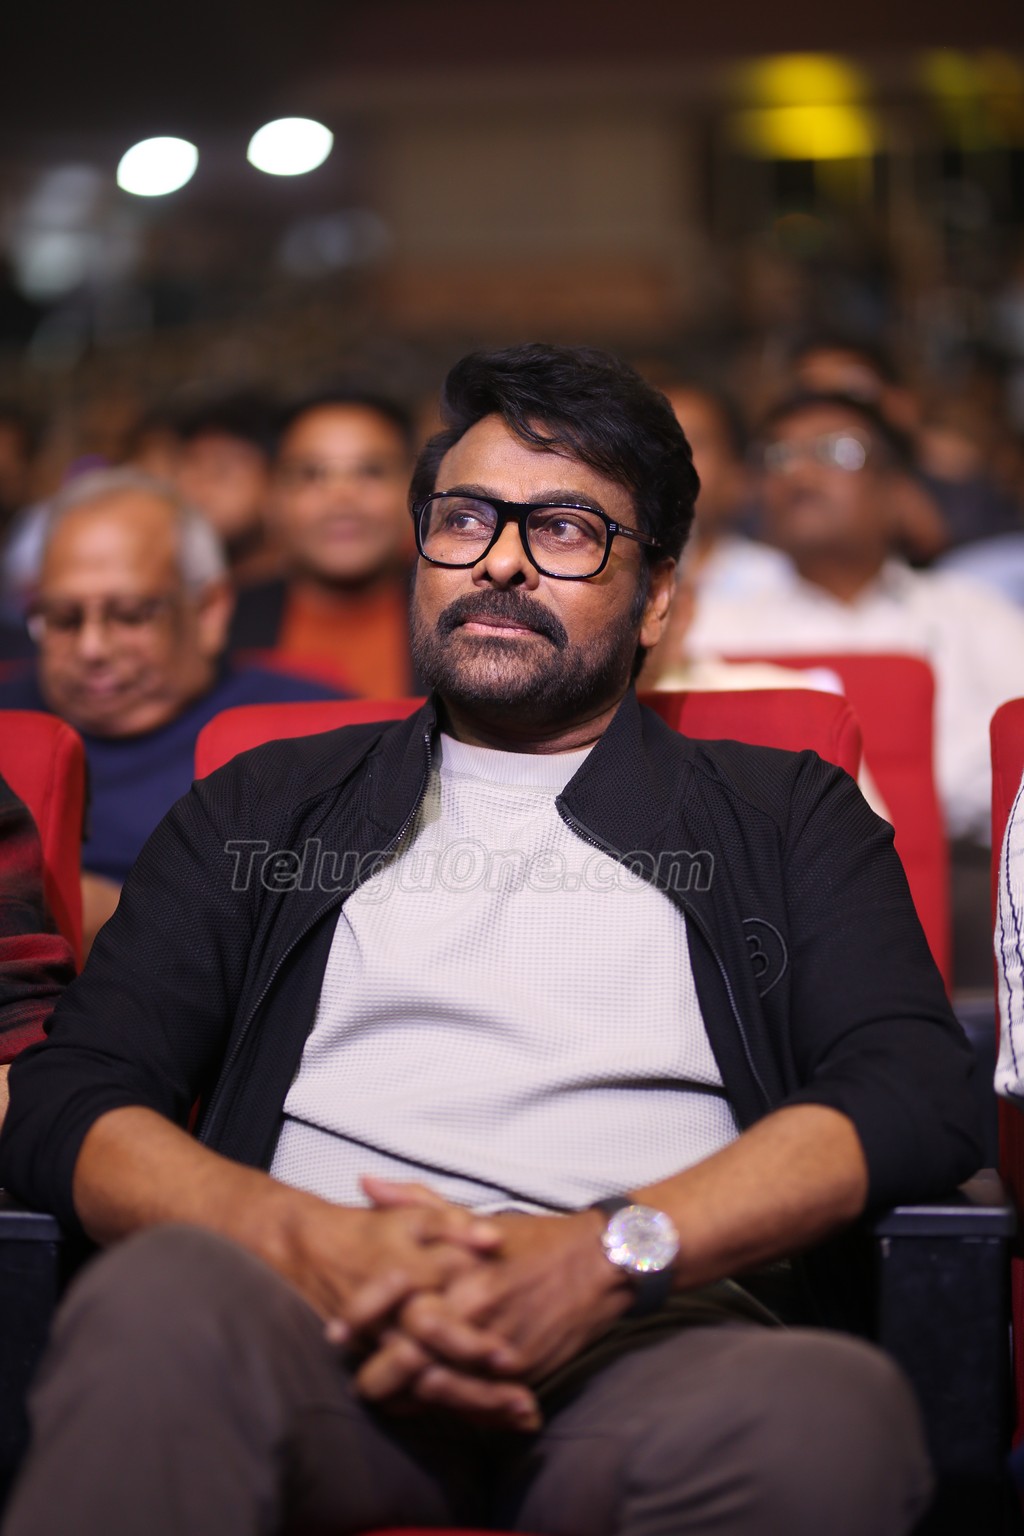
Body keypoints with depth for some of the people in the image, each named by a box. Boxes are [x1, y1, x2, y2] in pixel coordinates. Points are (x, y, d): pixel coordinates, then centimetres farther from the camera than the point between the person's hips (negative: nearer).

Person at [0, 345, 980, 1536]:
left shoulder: (787, 814, 25)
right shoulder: (262, 805, 28)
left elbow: (917, 1096, 7)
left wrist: (612, 1250, -12)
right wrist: (311, 1239, -9)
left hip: (653, 1341, 0)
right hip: (319, 1318, 1)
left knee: (832, 1411, -38)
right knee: (163, 1302, -37)